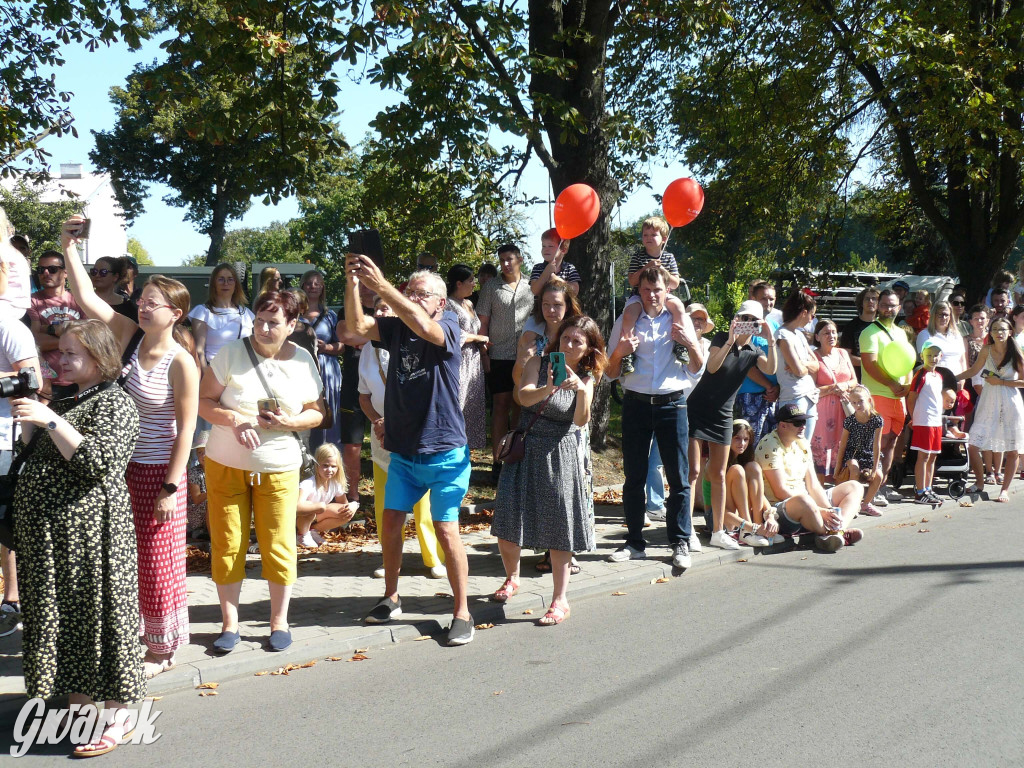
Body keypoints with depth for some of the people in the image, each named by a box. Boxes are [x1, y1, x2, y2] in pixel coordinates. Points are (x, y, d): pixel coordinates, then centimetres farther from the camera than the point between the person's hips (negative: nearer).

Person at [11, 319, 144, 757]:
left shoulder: (113, 403, -10)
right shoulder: (66, 401, 17)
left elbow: (99, 462, -22)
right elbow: (35, 456, 20)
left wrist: (50, 421, -22)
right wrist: (26, 418, 5)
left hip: (89, 529, -9)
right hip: (50, 531, 9)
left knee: (98, 611, -4)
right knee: (61, 613, 13)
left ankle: (116, 717, 5)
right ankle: (79, 705, 26)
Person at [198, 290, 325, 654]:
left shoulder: (303, 361, -1)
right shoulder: (231, 354, -7)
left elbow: (316, 412, 6)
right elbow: (204, 401, -5)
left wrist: (291, 421, -15)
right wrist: (234, 419, -23)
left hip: (279, 467, 1)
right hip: (226, 464, 0)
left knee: (278, 545, 3)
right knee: (227, 545, 5)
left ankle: (279, 621, 20)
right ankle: (230, 623, 19)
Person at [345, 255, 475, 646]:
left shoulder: (448, 330, -10)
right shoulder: (396, 328, 5)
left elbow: (423, 326, -32)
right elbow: (357, 326, -11)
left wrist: (380, 284, -37)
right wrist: (353, 284, -26)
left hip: (445, 453, -5)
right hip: (403, 451, 5)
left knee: (447, 530, -6)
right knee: (390, 524, 9)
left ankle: (462, 613, 6)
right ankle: (391, 599, 29)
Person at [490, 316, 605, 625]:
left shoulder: (587, 378, 0)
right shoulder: (539, 363, -2)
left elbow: (581, 420, -16)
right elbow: (524, 396, -20)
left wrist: (582, 391, -35)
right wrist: (548, 389, -41)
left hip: (565, 456, -1)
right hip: (528, 450, 1)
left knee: (559, 526, -2)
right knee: (508, 519, 2)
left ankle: (560, 600, 8)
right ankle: (512, 578, 30)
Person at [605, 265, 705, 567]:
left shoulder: (680, 319, 9)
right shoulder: (625, 322, 10)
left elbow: (698, 367, 11)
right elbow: (611, 373, 11)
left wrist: (690, 342, -7)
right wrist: (620, 352, -9)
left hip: (672, 404, -1)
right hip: (636, 404, 1)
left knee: (679, 477, 0)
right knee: (634, 476, 4)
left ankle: (680, 544, 8)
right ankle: (634, 542, 14)